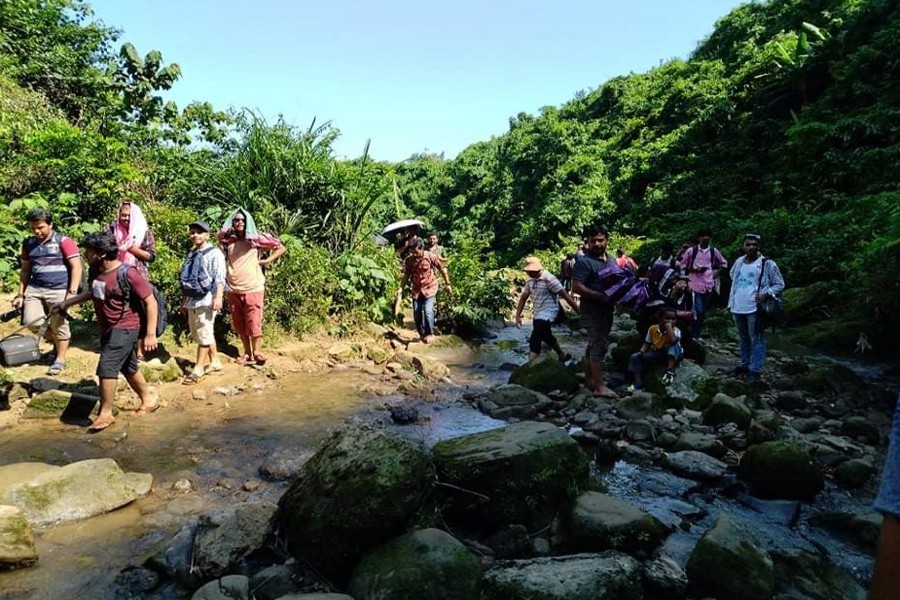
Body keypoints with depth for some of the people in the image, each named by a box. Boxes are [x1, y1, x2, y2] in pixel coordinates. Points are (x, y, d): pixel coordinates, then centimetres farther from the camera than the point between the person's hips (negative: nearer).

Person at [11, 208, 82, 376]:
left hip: (59, 290, -5)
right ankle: (55, 341, 22)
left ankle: (60, 360, 18)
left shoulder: (63, 241, -7)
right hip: (34, 289, 5)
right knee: (31, 321, -6)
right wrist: (20, 294, 13)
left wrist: (72, 292, -17)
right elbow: (25, 270, 18)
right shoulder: (28, 244, 10)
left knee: (59, 326, 1)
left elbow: (76, 268, -10)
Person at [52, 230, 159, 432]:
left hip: (124, 328, -8)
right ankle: (149, 399, 36)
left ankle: (106, 413, 2)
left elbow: (150, 302, -20)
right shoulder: (94, 270, 1)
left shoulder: (127, 273, -23)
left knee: (106, 367, -13)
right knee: (128, 368, 18)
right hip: (107, 329, 9)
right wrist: (66, 303, 21)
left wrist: (150, 334, -23)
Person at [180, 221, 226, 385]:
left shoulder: (214, 253, -7)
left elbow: (220, 278, -14)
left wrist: (218, 297, -23)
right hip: (193, 299, 9)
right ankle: (215, 361, 25)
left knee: (204, 334, -5)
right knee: (197, 333, 14)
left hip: (206, 299, -9)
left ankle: (198, 369, -1)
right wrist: (185, 300, 22)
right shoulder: (192, 254, 17)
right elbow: (187, 279, 22)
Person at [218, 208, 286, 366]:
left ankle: (257, 352, 6)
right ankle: (247, 352, 23)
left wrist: (267, 261, -5)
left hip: (253, 288, -4)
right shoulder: (226, 240, 6)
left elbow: (281, 247, 4)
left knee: (253, 322, -4)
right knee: (239, 324, 11)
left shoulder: (256, 238, -3)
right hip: (233, 290, 4)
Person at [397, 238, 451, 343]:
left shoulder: (431, 257, -16)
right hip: (416, 289, 4)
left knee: (428, 311, -17)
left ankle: (430, 334, 1)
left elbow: (443, 269, -5)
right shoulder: (409, 260, -8)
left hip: (430, 288, -4)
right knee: (416, 313, 6)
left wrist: (447, 284, -2)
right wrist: (401, 288, -5)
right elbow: (406, 275, 4)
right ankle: (422, 334, 25)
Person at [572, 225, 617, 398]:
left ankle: (589, 379, 24)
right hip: (592, 311, -8)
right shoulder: (584, 262, -13)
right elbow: (576, 287, -21)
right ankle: (599, 386, -3)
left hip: (606, 310, 8)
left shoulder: (611, 260, 12)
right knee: (599, 346, -8)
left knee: (593, 345, 15)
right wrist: (602, 297, -23)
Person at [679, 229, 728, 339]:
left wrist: (716, 273, 7)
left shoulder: (714, 251, 6)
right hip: (696, 284, -4)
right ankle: (694, 334, -1)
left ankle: (698, 332, 24)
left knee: (703, 311, 12)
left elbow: (723, 263, 22)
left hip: (709, 284, 4)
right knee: (698, 310, -12)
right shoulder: (691, 250, -3)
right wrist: (694, 270, -10)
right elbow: (682, 266, 3)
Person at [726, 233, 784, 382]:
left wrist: (765, 293, -20)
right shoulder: (739, 262, 8)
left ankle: (755, 370, 3)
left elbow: (779, 284, -4)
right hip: (738, 308, 6)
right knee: (743, 338, 18)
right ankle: (745, 364, 31)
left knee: (756, 340, -1)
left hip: (755, 308, -6)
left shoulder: (767, 263, -8)